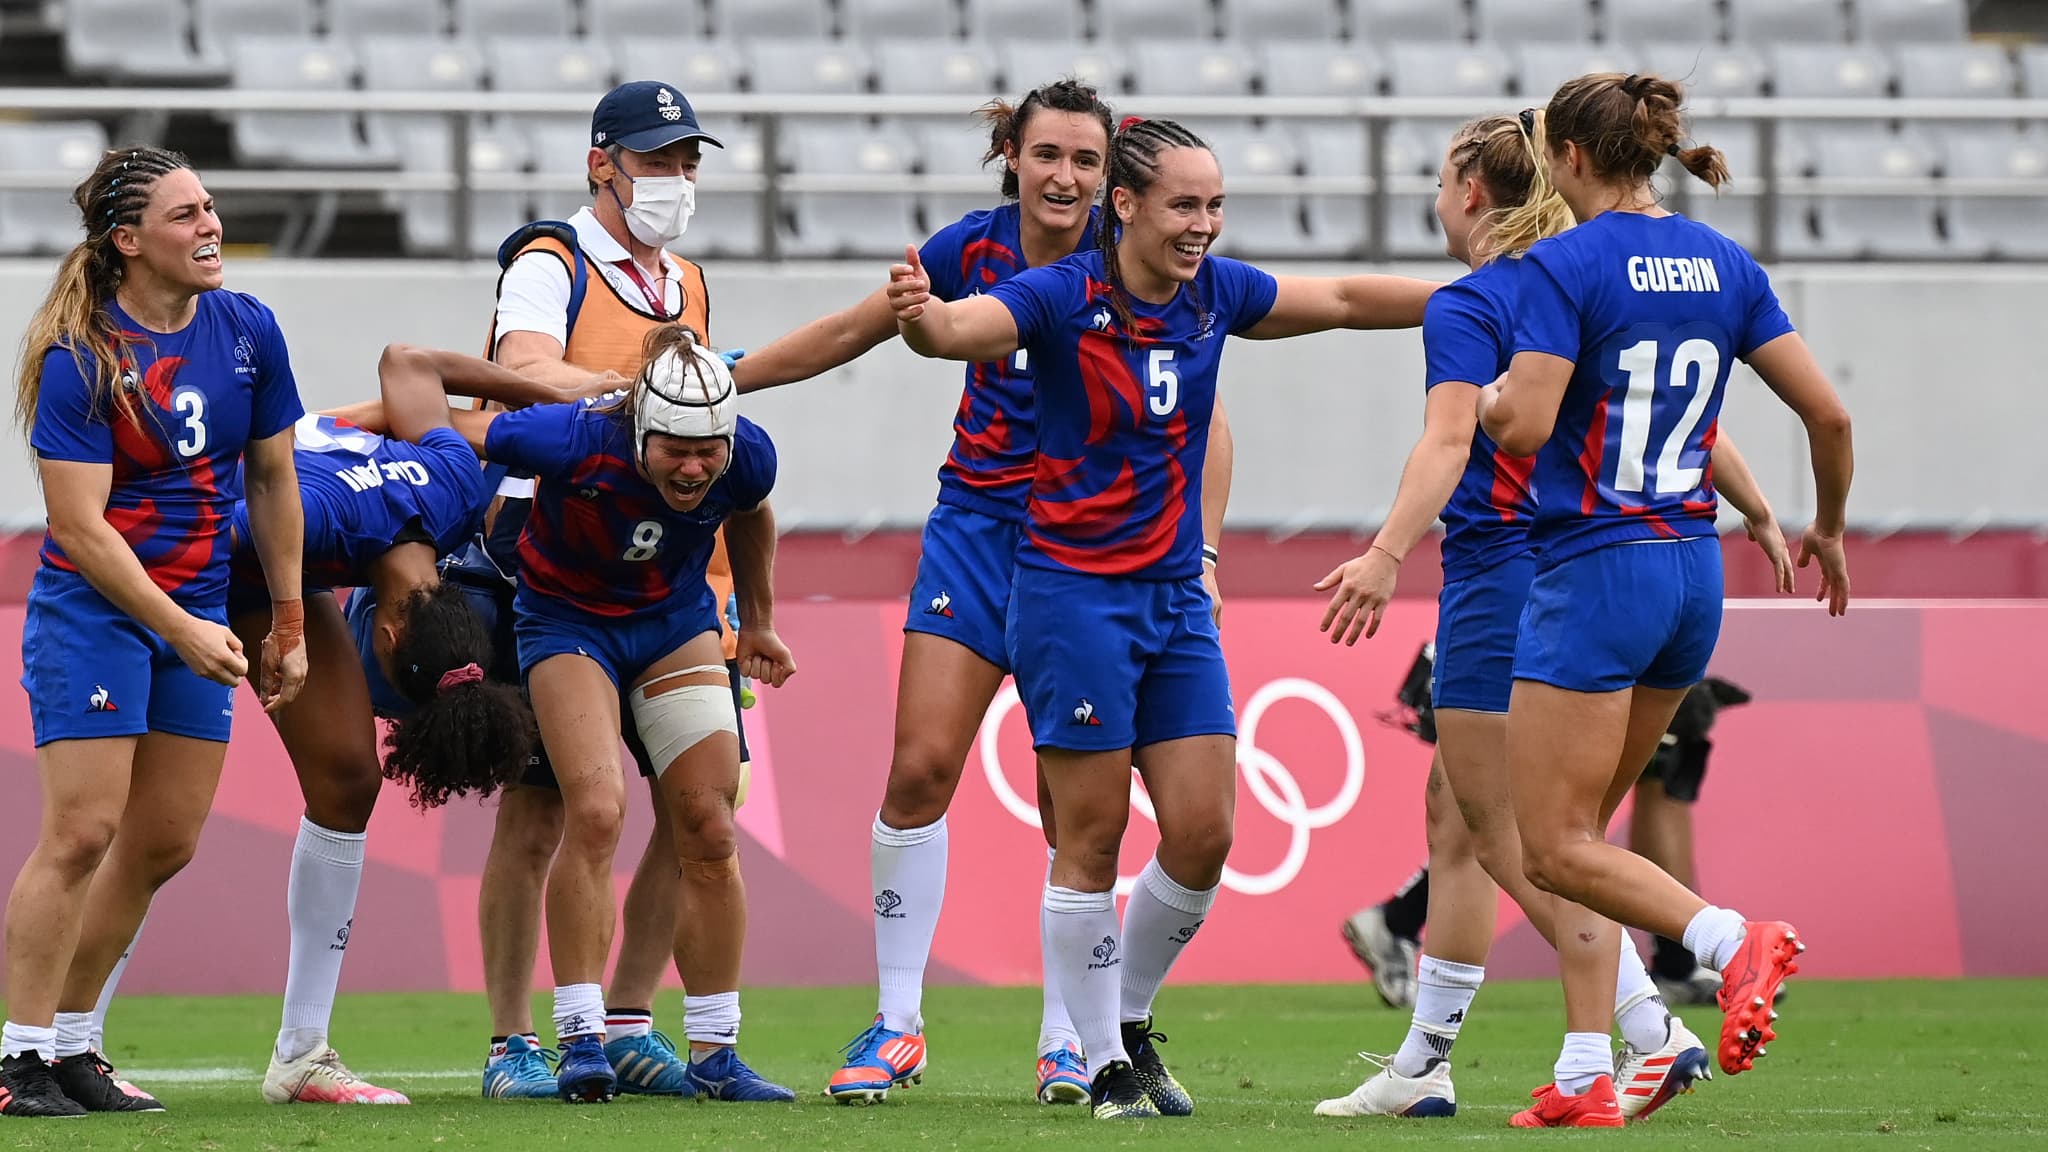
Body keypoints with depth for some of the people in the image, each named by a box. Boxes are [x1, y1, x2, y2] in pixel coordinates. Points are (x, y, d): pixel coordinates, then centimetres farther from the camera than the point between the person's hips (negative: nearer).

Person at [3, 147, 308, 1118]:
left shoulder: (247, 331, 1)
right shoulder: (81, 357, -16)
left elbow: (272, 482, 12)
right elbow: (80, 526, -17)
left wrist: (288, 622, 13)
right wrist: (180, 631, -20)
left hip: (198, 614, 6)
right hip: (92, 609, -6)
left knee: (165, 844, 6)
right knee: (82, 830, -12)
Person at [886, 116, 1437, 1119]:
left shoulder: (1214, 293, 4)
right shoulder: (1062, 297, -14)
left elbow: (1345, 301, 17)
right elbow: (958, 329, -31)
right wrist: (921, 314, -54)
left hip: (1175, 594, 6)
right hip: (1073, 589, -6)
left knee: (1202, 835, 2)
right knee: (1091, 836, -2)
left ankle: (1129, 1022, 23)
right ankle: (1103, 1065, 7)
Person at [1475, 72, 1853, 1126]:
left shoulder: (1562, 266, -12)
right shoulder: (1725, 266, 7)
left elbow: (1523, 426, -21)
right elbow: (1827, 413, 5)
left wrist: (1485, 395, 2)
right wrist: (1827, 527, 22)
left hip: (1593, 570, -7)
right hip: (1692, 570, 7)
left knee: (1557, 849, -2)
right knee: (1574, 832, 15)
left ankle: (1735, 941, -24)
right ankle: (1585, 1076, 8)